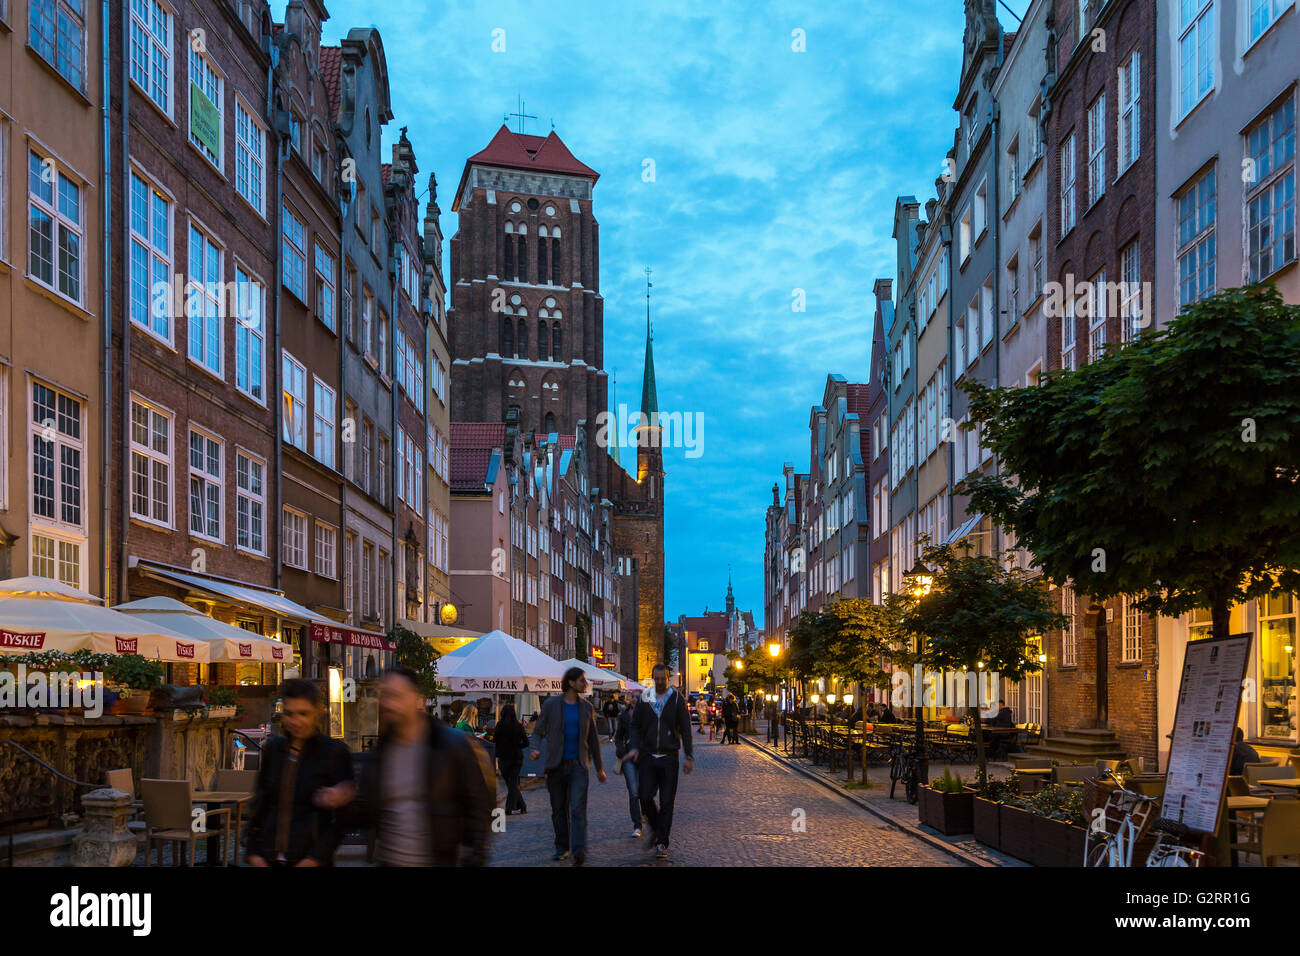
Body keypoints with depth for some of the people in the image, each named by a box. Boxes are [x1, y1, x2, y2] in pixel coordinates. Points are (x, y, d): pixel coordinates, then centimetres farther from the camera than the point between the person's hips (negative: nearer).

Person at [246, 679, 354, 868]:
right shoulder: (273, 748, 10)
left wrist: (315, 859, -11)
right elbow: (259, 804, 15)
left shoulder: (336, 752, -3)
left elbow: (342, 818, -4)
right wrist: (253, 852, 6)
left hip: (311, 860, -4)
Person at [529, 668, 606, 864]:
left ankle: (579, 851, -23)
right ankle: (561, 847, 25)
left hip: (578, 764, 0)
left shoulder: (586, 706, 6)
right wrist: (536, 750, -20)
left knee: (578, 808, -14)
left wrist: (599, 767, 15)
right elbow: (539, 731, 2)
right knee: (559, 809, 9)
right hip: (556, 765, 0)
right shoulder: (551, 705, -3)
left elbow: (593, 738, 13)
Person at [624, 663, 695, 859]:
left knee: (666, 801, -1)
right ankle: (656, 828, 21)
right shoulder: (644, 699, 6)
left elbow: (685, 729, 1)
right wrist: (635, 747, -4)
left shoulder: (677, 699, 1)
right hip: (647, 756, 2)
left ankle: (662, 843, 7)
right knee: (645, 797, -6)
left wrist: (689, 757, -3)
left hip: (669, 757, -2)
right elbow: (636, 725, 12)